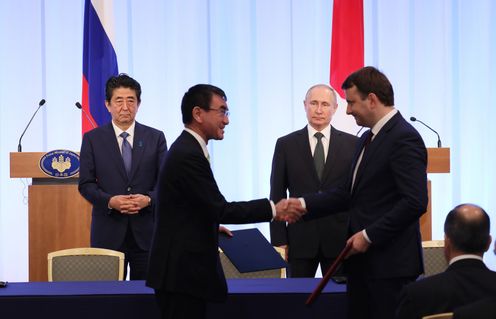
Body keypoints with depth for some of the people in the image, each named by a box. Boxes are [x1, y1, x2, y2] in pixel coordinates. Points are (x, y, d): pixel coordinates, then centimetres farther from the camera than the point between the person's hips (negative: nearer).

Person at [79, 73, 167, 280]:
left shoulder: (155, 138, 7)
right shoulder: (92, 139, 5)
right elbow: (86, 184, 2)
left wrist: (149, 199, -14)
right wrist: (109, 201, -15)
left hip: (146, 231, 1)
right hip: (108, 232, -1)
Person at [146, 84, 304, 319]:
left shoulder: (187, 149, 13)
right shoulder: (189, 156, -19)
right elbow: (221, 209, -21)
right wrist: (273, 209, -15)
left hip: (183, 267, 10)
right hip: (182, 271, -10)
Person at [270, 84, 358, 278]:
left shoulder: (352, 144, 4)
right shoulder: (286, 145, 5)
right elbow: (277, 195, 5)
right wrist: (279, 240, -1)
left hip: (340, 239, 0)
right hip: (300, 238, 0)